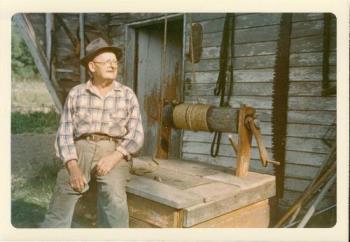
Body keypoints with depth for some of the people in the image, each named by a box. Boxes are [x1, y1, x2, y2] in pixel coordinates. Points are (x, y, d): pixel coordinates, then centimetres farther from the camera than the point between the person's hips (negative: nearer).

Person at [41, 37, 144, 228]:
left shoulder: (127, 95, 9)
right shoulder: (76, 94, 9)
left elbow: (136, 135, 4)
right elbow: (65, 132, 5)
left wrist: (115, 156, -13)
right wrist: (73, 166, -10)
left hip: (113, 152, -1)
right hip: (81, 150, 1)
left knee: (114, 199, -25)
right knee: (61, 203, -12)